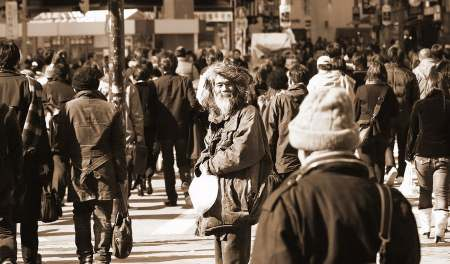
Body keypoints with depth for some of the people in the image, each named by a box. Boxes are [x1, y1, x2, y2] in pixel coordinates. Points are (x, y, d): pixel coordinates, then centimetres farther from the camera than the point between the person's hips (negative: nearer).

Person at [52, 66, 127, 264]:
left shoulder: (67, 109, 0)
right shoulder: (111, 109, 3)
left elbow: (59, 144, 1)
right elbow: (119, 148, 4)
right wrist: (121, 179, 9)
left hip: (79, 172, 0)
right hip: (105, 172, 0)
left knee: (81, 218, 12)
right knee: (103, 218, 3)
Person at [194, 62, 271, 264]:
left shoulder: (248, 114, -7)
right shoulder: (217, 117, 17)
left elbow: (240, 154, -16)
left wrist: (209, 166, -5)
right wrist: (202, 165, 0)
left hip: (236, 200, -8)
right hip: (217, 200, 8)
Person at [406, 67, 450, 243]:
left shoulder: (419, 105, 0)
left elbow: (412, 131, 5)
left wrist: (409, 153, 15)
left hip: (422, 155, 1)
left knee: (425, 192, 18)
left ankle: (425, 228, 20)